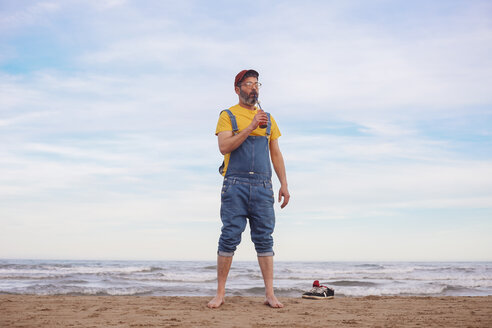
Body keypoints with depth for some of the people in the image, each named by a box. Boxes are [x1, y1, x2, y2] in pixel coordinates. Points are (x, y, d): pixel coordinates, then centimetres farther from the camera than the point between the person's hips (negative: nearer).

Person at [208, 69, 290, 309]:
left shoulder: (268, 118, 19)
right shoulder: (228, 116, 8)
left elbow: (276, 154, 18)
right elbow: (224, 147, -8)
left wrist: (284, 184, 10)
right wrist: (250, 127, -14)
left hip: (262, 186, 3)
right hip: (235, 184, -3)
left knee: (264, 239, 1)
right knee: (229, 237, -4)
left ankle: (270, 294, 3)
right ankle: (220, 293, 4)